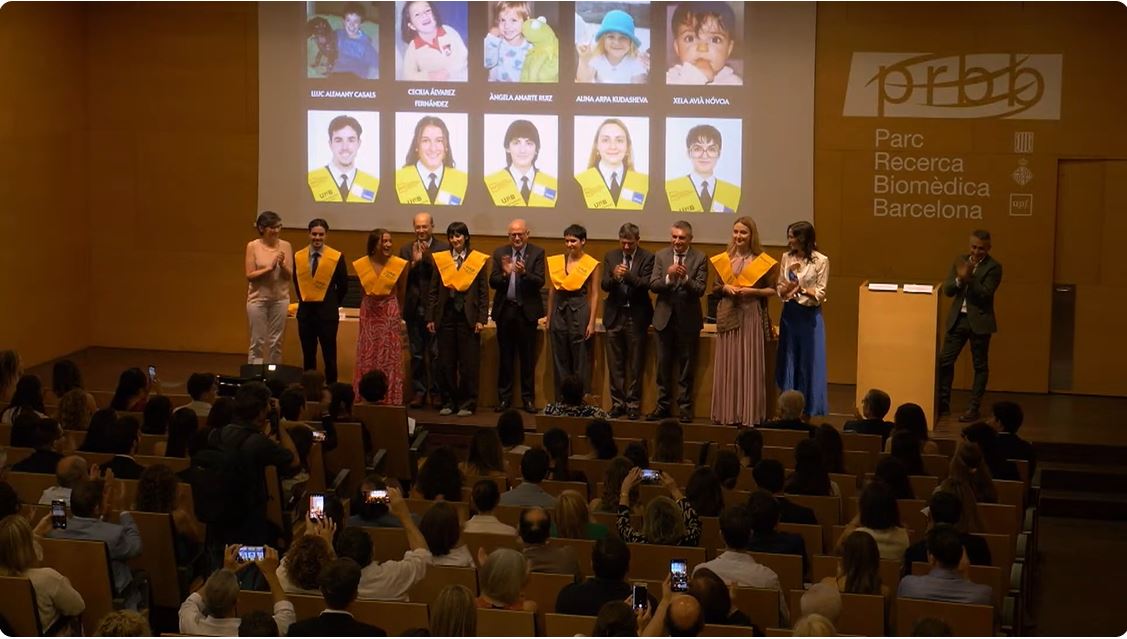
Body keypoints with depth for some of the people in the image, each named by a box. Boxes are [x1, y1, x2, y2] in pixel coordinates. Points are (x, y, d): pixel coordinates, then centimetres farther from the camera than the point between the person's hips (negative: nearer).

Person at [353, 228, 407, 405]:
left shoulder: (399, 264, -9)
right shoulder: (361, 264, -3)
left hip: (390, 312, -2)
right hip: (369, 312, 2)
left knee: (389, 357, 0)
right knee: (367, 356, 6)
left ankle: (390, 400, 6)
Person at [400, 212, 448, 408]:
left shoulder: (443, 249, 0)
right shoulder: (406, 250, 9)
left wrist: (429, 257, -17)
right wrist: (414, 262, -14)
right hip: (414, 309, 3)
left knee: (436, 353, -2)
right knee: (416, 354, 7)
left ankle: (436, 393, 6)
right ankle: (418, 392, 13)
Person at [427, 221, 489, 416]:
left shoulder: (477, 260, 1)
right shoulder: (440, 259, 6)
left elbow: (484, 292, 1)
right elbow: (433, 291, 7)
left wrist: (481, 319, -6)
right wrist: (430, 318, 2)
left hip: (468, 316, -2)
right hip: (446, 314, 2)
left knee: (468, 363, 0)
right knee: (446, 363, 5)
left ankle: (467, 404, 8)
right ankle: (448, 402, 15)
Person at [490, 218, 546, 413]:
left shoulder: (537, 253, -1)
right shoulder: (500, 253, 5)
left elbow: (540, 282, -10)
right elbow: (492, 282, -1)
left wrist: (524, 273, -27)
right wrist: (505, 274, -20)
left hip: (527, 310, -2)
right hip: (505, 310, 2)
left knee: (528, 357, 3)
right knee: (505, 356, 8)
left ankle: (528, 398, 11)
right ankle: (504, 397, 15)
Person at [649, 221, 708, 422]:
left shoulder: (699, 258, -5)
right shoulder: (661, 256, 2)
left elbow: (700, 290, -12)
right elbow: (653, 285, -5)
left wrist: (685, 278, -29)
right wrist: (668, 277, -24)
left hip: (688, 319, -2)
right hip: (665, 317, 2)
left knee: (687, 366, 4)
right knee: (663, 364, 9)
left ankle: (685, 407, 12)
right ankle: (663, 405, 18)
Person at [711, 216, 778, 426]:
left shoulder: (762, 261, 0)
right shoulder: (723, 259, 9)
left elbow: (772, 290, 2)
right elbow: (715, 288, 15)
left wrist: (751, 291, -12)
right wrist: (725, 288, -5)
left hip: (752, 316, -3)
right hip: (727, 315, 3)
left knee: (750, 365, -3)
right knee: (726, 365, 2)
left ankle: (749, 415, -1)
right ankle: (727, 413, 7)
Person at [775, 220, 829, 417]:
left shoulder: (821, 261, -8)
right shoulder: (787, 258, 6)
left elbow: (820, 295, -8)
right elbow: (780, 289, 7)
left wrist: (802, 289, -23)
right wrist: (787, 289, -15)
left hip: (809, 316, -4)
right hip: (789, 314, 4)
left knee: (809, 364, 1)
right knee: (788, 363, 8)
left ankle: (812, 413, 11)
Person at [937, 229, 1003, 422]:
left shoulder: (993, 267, -6)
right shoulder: (960, 261, 8)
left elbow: (985, 294, -17)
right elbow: (947, 290, 2)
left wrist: (969, 278, -25)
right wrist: (959, 279, -16)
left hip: (979, 321, -4)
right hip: (957, 319, 4)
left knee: (980, 366, 3)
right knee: (944, 361, 2)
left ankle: (973, 408, 9)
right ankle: (942, 404, 12)